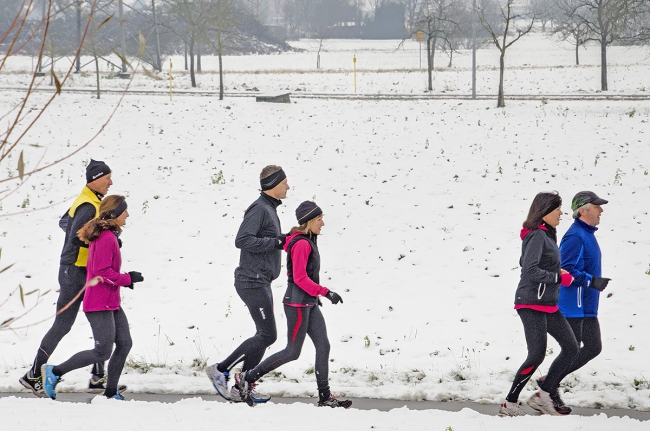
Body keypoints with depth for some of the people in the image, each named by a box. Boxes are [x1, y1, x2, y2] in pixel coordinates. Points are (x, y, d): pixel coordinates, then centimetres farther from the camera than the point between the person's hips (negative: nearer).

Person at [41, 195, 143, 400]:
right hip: (100, 304, -10)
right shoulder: (106, 238, -18)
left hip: (110, 303, 10)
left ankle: (111, 391, 14)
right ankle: (55, 372, 0)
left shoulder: (108, 236, 14)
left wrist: (125, 278, 9)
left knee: (124, 344, 8)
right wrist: (128, 278, -15)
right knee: (103, 352, -9)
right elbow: (102, 272, -23)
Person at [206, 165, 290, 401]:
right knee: (267, 335, -11)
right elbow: (242, 240, -24)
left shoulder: (269, 209, 18)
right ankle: (220, 370, -5)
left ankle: (241, 387, 11)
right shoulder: (259, 209, -14)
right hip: (253, 282, -11)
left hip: (260, 283, 11)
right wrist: (275, 242, -21)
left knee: (265, 335, 10)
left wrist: (281, 241, 7)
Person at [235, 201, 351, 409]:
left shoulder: (308, 242, 13)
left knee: (323, 346, 4)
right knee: (293, 352, -4)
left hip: (309, 302, 10)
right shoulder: (301, 244, -17)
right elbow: (300, 278, -22)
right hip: (297, 304, -10)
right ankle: (247, 378, 5)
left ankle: (325, 396, 6)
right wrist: (325, 292, -24)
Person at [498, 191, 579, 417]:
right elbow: (529, 270, -23)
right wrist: (559, 278, -16)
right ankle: (509, 403, -3)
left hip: (548, 305, 10)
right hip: (532, 304, -10)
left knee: (571, 348, 6)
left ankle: (544, 394, 10)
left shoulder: (547, 235, 14)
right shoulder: (537, 236, -15)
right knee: (537, 354, -11)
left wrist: (556, 271, 12)